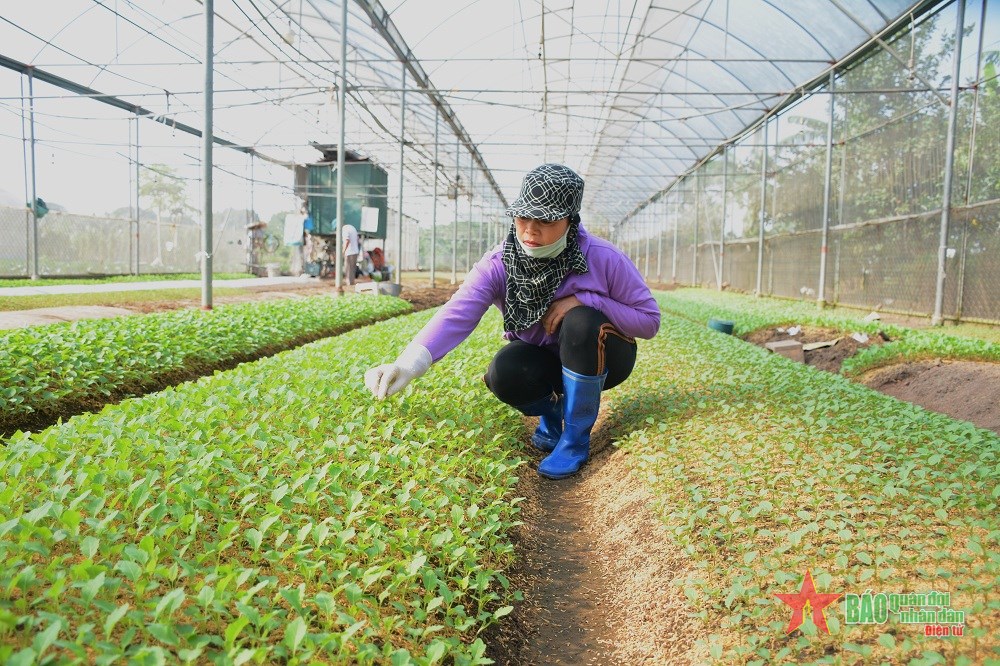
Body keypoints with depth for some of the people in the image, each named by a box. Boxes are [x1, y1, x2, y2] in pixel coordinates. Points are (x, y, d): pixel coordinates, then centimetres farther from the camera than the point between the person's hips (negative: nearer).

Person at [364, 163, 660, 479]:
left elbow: (649, 320, -16)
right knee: (504, 374, -31)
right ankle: (551, 410, 6)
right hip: (544, 362, 2)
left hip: (600, 360, -1)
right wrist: (408, 363, -55)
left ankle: (576, 438, -16)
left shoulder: (603, 258, -23)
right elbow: (459, 312, -37)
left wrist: (584, 300, -30)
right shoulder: (499, 263, -20)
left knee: (581, 322, -34)